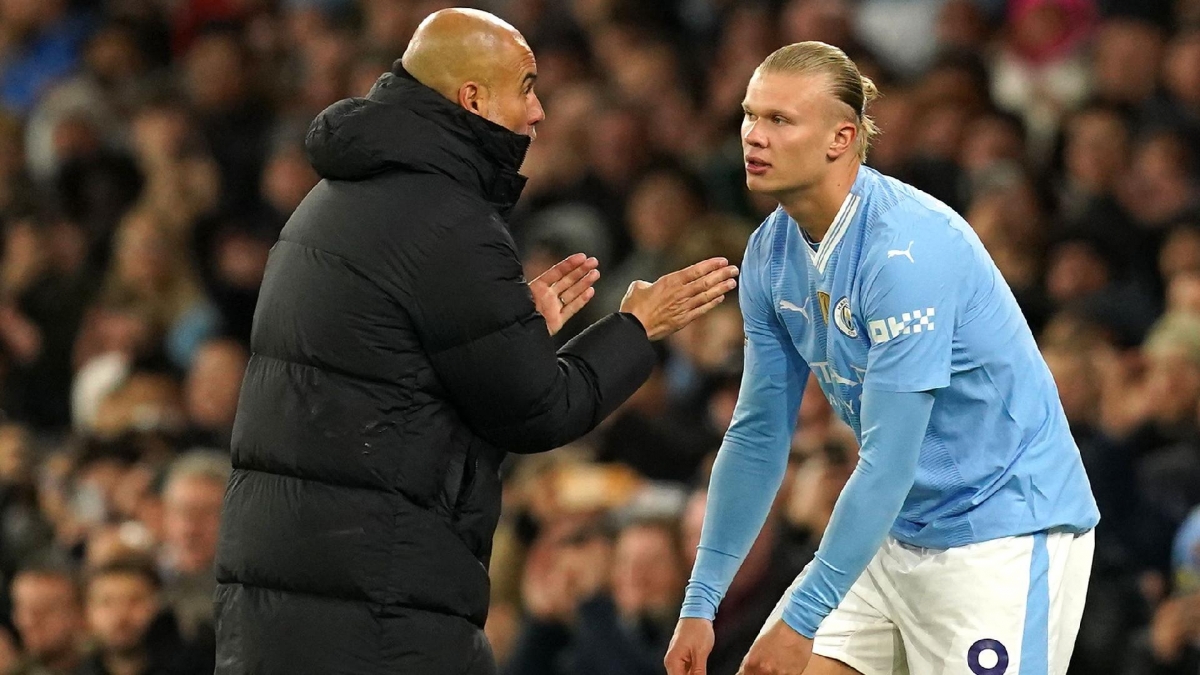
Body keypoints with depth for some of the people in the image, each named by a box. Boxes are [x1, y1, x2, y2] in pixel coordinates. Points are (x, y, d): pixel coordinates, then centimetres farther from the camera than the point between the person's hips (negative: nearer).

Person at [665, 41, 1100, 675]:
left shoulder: (906, 249, -24)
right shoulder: (770, 253, 0)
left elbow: (889, 462, -26)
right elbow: (756, 437, 8)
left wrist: (802, 618, -24)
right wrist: (700, 603, 5)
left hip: (1004, 531, -8)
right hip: (895, 531, 8)